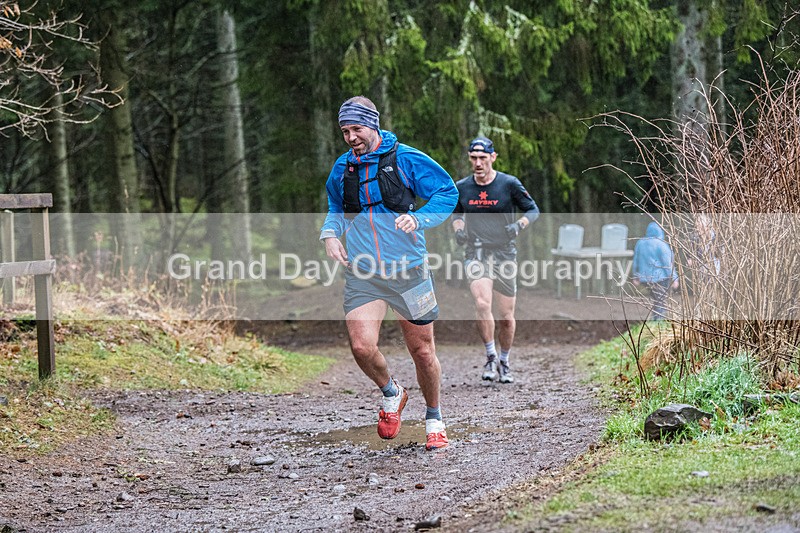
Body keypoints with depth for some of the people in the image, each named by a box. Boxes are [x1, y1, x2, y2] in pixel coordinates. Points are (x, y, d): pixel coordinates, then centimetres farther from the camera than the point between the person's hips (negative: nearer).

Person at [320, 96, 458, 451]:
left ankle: (434, 420, 26)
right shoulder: (342, 168, 8)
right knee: (362, 347, -16)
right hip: (362, 274, 3)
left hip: (408, 270, -2)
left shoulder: (405, 159, -4)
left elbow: (447, 193, 0)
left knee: (421, 350, 5)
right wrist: (330, 233, 4)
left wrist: (417, 219, -16)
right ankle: (391, 394, 15)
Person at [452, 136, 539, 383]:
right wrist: (458, 228, 2)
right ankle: (491, 357, -7)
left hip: (504, 253, 0)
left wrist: (519, 225, -13)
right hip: (476, 253, 0)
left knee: (506, 316, 3)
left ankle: (504, 362, 26)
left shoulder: (509, 184, -4)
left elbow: (533, 210, 5)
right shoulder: (461, 187, 4)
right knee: (482, 304, -24)